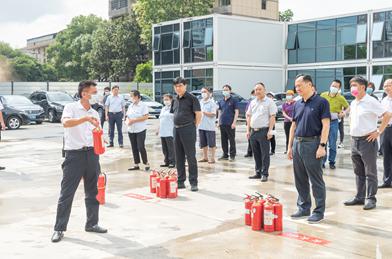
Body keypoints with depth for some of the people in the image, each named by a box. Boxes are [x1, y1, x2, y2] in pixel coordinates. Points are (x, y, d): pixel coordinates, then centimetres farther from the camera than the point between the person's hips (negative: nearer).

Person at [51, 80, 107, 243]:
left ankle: (92, 224, 24)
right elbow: (66, 122, -25)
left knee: (92, 191, 12)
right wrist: (86, 118, -33)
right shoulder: (71, 107, -4)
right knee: (67, 192, -2)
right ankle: (59, 229, 6)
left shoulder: (94, 113, 13)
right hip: (74, 154, -6)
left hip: (92, 154, 6)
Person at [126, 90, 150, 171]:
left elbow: (146, 117, -15)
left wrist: (134, 120, -18)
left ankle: (146, 163, 6)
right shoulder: (130, 106, 12)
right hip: (131, 130, 6)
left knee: (141, 147, -8)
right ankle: (136, 165, 16)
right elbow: (127, 116, 16)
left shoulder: (143, 105, -7)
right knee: (134, 148, 8)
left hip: (140, 130, -6)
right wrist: (127, 121, -8)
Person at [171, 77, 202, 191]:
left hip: (188, 129, -7)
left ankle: (193, 183, 2)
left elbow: (198, 114, -9)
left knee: (191, 157, -3)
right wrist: (177, 125, 13)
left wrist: (194, 127, -5)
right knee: (179, 157, 10)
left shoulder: (191, 98, -7)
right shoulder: (175, 100, 14)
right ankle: (180, 181, 19)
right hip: (176, 129, 7)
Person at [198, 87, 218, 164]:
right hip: (201, 126, 6)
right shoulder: (200, 102, 11)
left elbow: (213, 114, -14)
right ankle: (205, 157, 23)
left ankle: (212, 158, 7)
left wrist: (203, 112, -18)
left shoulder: (212, 103, -6)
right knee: (203, 143, 13)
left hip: (209, 126, -6)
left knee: (211, 143, 0)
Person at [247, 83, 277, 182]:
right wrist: (248, 130, 12)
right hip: (253, 131, 6)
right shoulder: (252, 102, 15)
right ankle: (258, 173, 20)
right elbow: (249, 116, 19)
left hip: (263, 131, -6)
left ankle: (264, 174, 3)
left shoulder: (269, 102, -3)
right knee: (256, 154, 11)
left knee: (265, 154, -2)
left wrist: (270, 130, -15)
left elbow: (272, 117, -7)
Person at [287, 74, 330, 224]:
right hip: (297, 144, 7)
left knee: (316, 180, 0)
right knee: (300, 180, 12)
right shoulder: (298, 104, 14)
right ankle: (304, 208, 24)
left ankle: (319, 211, 9)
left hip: (312, 144, -7)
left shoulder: (321, 102, -6)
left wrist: (322, 146, -19)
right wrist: (290, 146, 14)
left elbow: (325, 125, -12)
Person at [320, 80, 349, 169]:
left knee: (332, 144, 4)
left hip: (334, 122, -1)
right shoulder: (323, 95, 2)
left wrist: (343, 113, -8)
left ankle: (332, 162, 15)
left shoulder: (341, 98, -2)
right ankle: (322, 161, 11)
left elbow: (347, 107, 11)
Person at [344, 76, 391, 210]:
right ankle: (359, 197, 23)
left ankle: (370, 199, 7)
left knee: (370, 173, 1)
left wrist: (378, 131, -16)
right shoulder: (353, 103, 12)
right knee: (358, 172, 14)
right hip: (354, 141, 8)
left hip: (367, 140, -8)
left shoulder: (371, 102, -11)